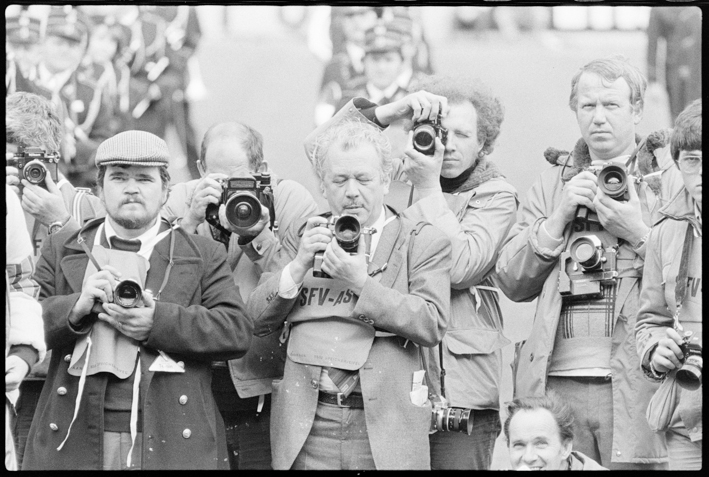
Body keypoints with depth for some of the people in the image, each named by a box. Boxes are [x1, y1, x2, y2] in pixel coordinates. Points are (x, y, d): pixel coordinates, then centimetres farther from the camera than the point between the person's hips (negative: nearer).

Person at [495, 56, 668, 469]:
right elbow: (513, 283, 10)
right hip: (557, 385, 3)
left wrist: (638, 233, -10)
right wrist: (559, 217, -1)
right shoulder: (553, 182, 18)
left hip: (634, 387, -3)